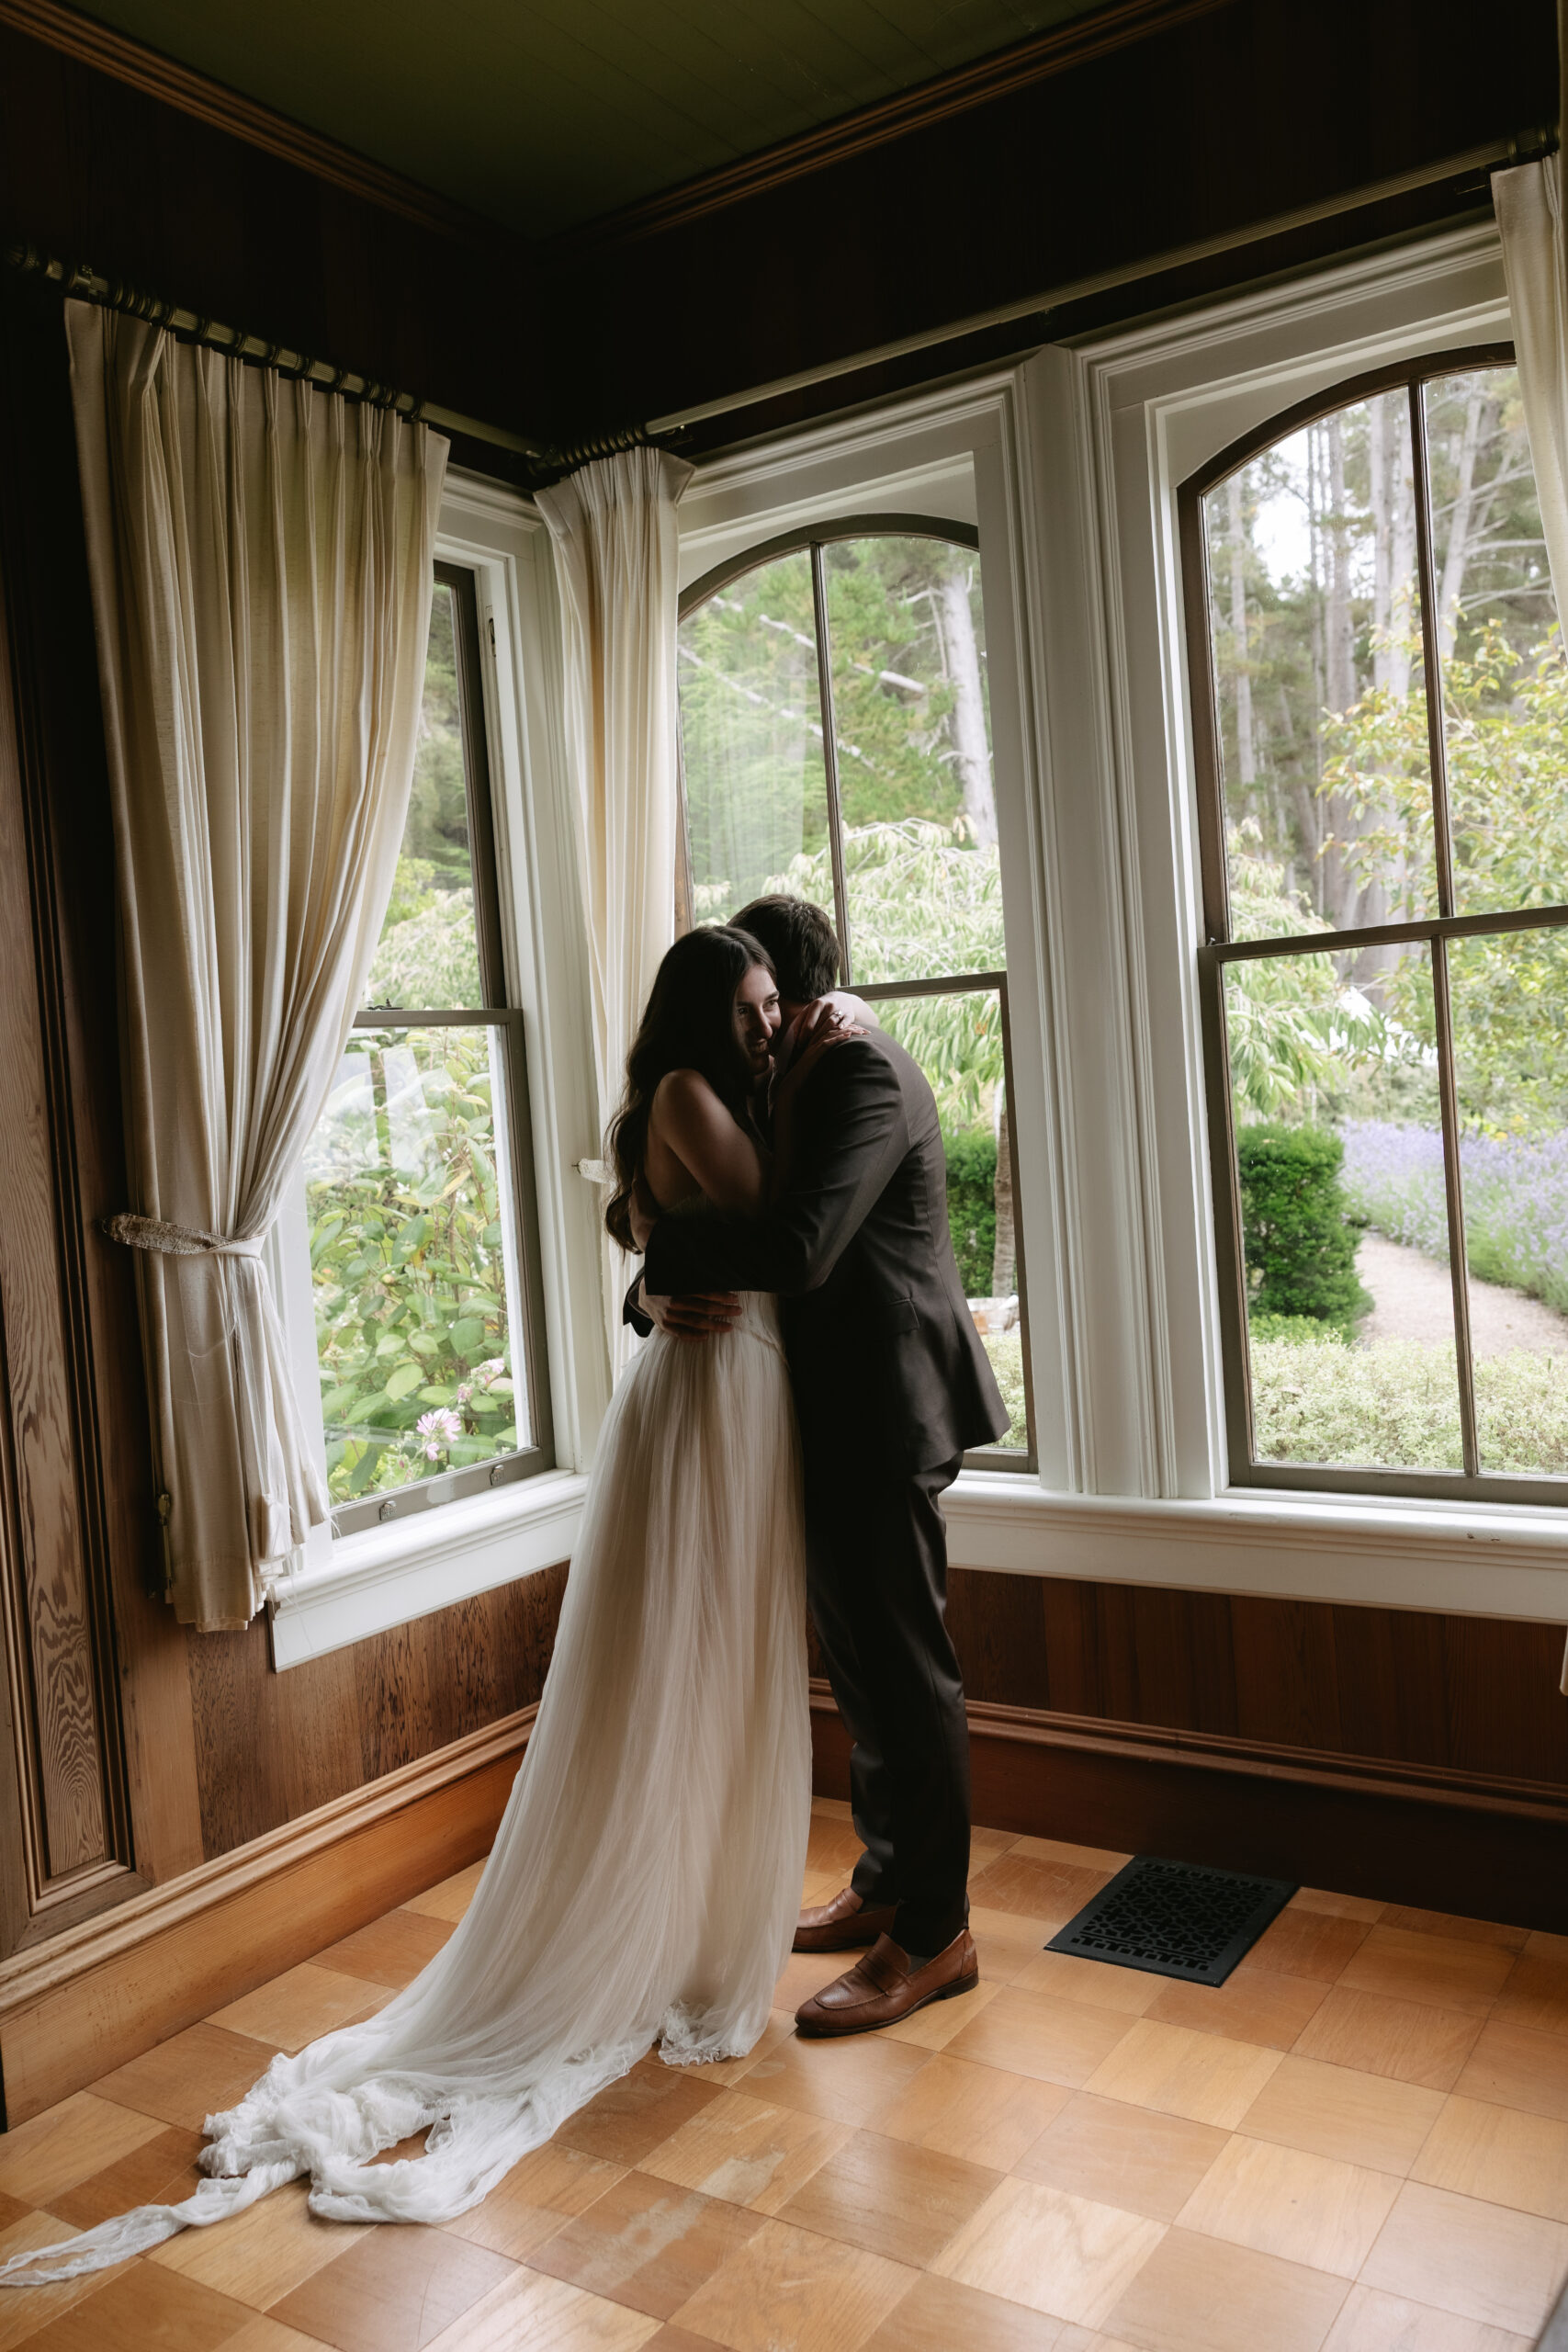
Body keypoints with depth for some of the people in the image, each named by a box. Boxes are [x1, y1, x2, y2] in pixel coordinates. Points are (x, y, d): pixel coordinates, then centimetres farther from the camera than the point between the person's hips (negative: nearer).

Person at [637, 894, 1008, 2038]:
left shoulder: (863, 1076, -17)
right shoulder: (786, 1084, 14)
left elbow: (799, 1247, -31)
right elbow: (727, 1228, 11)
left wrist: (660, 1257, -18)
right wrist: (660, 1291, -10)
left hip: (881, 1418, -10)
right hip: (835, 1420, 10)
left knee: (904, 1671, 1)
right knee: (864, 1663, 19)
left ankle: (933, 1937, 15)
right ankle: (888, 1881, 36)